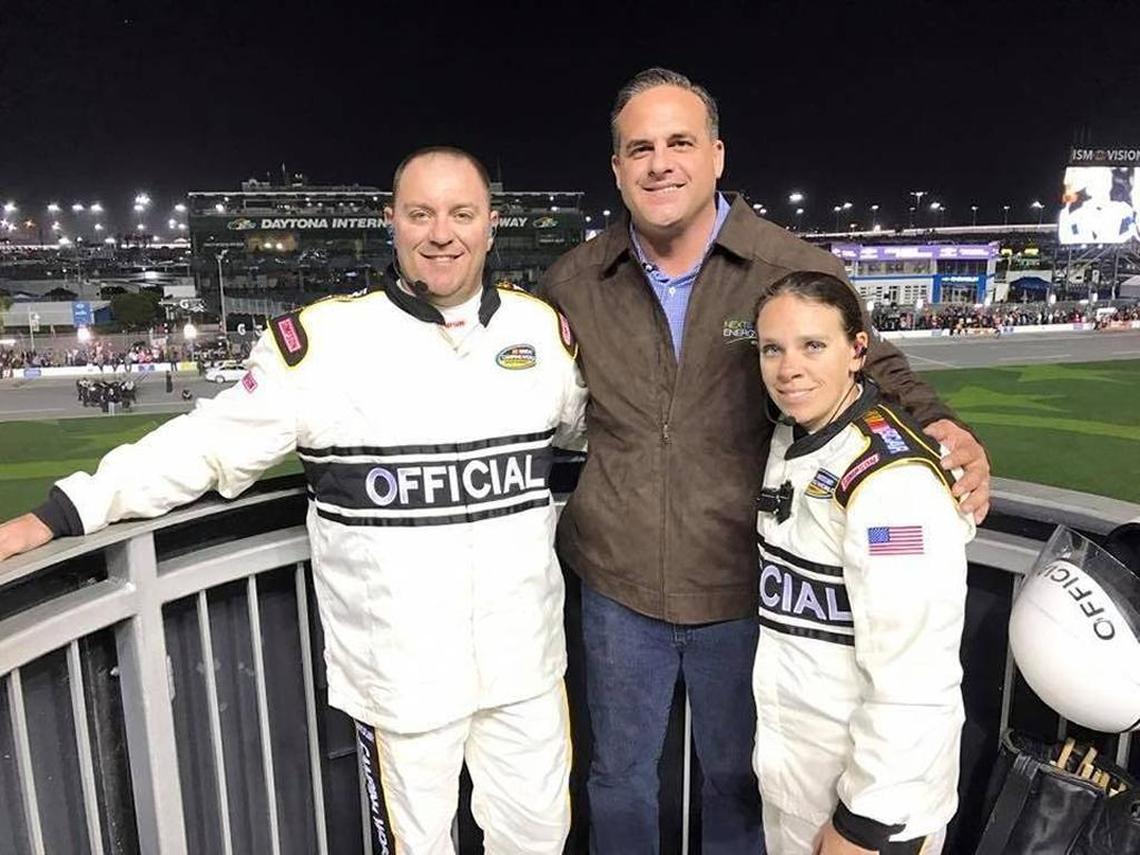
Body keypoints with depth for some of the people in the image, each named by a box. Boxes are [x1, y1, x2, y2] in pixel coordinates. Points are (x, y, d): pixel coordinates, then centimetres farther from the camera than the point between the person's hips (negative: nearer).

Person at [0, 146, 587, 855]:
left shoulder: (545, 326, 2)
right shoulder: (325, 338, -9)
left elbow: (587, 427, 19)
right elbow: (211, 444, -4)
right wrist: (59, 515, -5)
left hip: (525, 656, 4)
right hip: (398, 663, -3)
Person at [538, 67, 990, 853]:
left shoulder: (801, 271, -11)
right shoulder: (574, 283, -3)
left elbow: (873, 370, 3)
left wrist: (940, 427, -16)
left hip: (746, 588, -1)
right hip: (618, 585, 2)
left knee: (737, 779, 23)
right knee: (620, 776, 23)